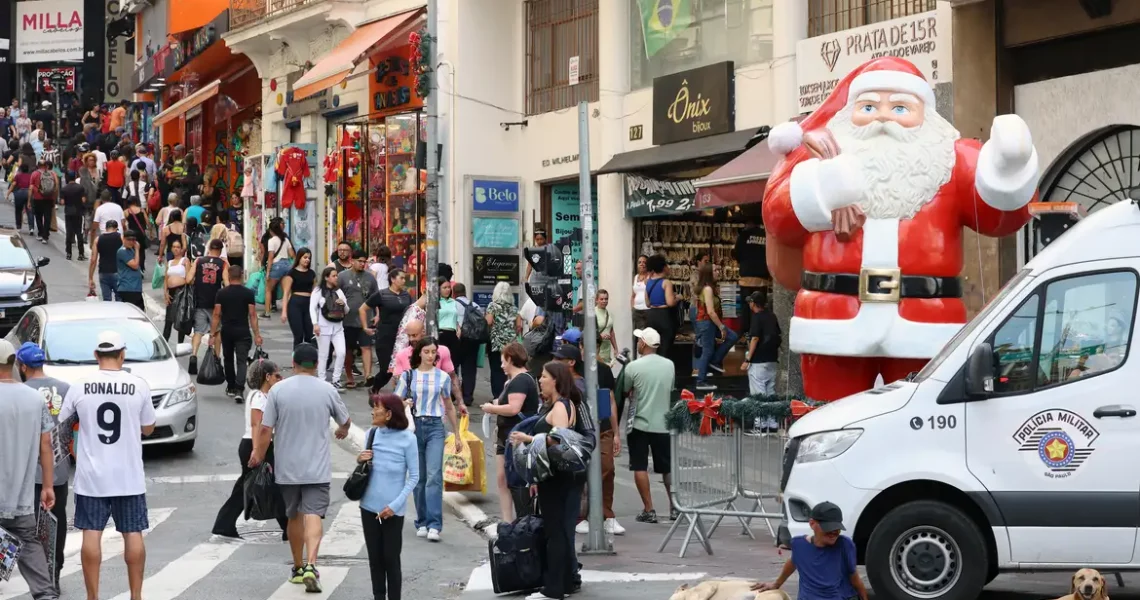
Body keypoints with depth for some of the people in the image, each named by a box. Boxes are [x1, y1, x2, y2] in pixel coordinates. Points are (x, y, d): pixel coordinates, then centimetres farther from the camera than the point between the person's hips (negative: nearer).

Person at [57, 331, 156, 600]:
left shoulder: (80, 387, -5)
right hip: (129, 476, 0)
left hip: (92, 476, 0)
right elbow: (148, 428, 4)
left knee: (92, 535, 4)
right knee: (133, 534, 6)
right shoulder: (139, 386, -6)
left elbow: (60, 423, 7)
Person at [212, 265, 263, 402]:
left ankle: (231, 387, 29)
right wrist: (257, 335, -2)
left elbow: (216, 315, -3)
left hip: (226, 331, 2)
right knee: (241, 361, -4)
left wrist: (213, 333, 2)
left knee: (228, 359, 19)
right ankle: (238, 390, -19)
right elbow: (252, 315, -5)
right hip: (243, 332, -2)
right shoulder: (248, 293, -4)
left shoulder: (221, 293, -1)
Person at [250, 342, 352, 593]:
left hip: (287, 468, 1)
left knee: (293, 516, 16)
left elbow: (265, 430, -6)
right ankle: (310, 565, -25)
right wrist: (342, 431, 37)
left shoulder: (278, 390, -5)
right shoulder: (327, 390, -2)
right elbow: (345, 421, 14)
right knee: (313, 515, -7)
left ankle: (298, 567, 26)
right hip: (317, 468, -1)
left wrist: (258, 456, 8)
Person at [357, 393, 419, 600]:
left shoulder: (407, 438, -10)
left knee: (391, 559, 1)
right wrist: (360, 460, -7)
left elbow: (414, 477, -7)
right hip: (369, 506, 4)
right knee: (375, 558, 11)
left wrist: (395, 505, -15)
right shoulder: (371, 434, 2)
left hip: (393, 511, -4)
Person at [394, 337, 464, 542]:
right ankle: (422, 522, 15)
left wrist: (457, 435, 18)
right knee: (419, 477, 5)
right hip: (414, 426, 1)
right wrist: (404, 404, -15)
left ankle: (434, 525, -15)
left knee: (434, 476, -12)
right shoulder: (408, 376, 5)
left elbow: (449, 407, 16)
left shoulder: (443, 377, 7)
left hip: (435, 427, -1)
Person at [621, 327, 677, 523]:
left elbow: (624, 391, 2)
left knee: (640, 467, 4)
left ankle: (649, 510, 1)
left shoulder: (633, 367, -12)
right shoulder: (669, 365, 0)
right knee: (668, 468, 14)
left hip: (640, 423, -4)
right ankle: (675, 507, 14)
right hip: (663, 424, 4)